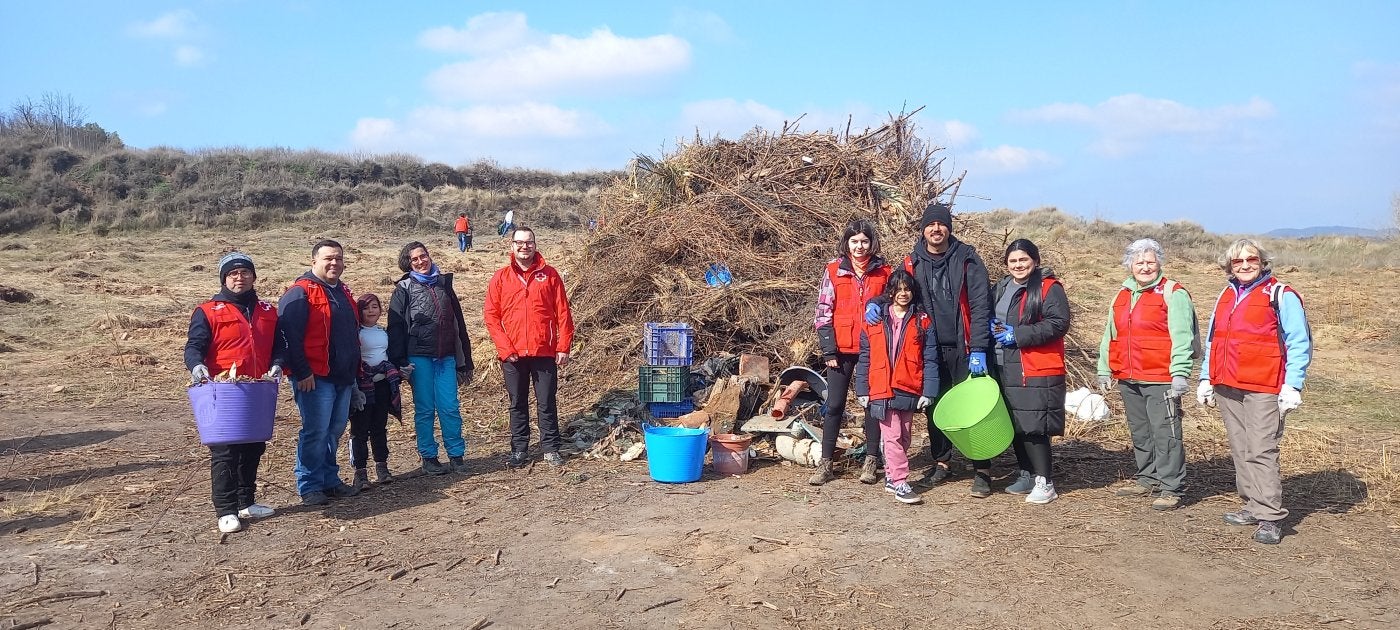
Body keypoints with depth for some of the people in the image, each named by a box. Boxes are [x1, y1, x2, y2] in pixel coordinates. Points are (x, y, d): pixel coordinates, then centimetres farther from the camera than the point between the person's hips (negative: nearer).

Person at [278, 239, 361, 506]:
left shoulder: (343, 292, 17)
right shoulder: (300, 293, -10)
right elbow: (289, 335, -17)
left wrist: (354, 371, 23)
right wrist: (302, 373, -20)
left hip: (343, 378, 8)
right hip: (315, 378, -8)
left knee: (335, 430, 14)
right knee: (315, 431, -5)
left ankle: (330, 479, 25)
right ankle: (309, 487, 5)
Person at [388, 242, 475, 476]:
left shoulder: (444, 283, 13)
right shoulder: (404, 288, 2)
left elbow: (459, 322, 15)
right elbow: (395, 327, -2)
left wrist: (465, 360, 12)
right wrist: (400, 361, -10)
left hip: (446, 357, 3)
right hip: (419, 357, -2)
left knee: (450, 408, 0)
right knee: (425, 409, 3)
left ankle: (457, 456, 8)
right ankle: (428, 458, 12)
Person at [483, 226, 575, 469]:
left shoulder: (549, 275, 2)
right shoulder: (501, 278, 3)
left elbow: (563, 314, 1)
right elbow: (491, 316, 1)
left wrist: (563, 347, -4)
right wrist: (505, 348, -7)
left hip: (545, 353, -1)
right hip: (513, 355, 1)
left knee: (547, 403, 5)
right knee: (517, 404, 10)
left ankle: (550, 449, 16)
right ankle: (519, 449, 19)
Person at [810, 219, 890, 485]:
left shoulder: (883, 272, 3)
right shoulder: (834, 271, 1)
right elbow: (823, 312, 1)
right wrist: (828, 350, -5)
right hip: (842, 348, 0)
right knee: (834, 405, 2)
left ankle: (871, 461, 18)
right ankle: (825, 463, 9)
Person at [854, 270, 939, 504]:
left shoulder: (922, 322, 4)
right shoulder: (875, 321, 5)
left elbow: (930, 360, 1)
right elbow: (864, 359, 7)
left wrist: (928, 392, -5)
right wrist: (862, 391, 4)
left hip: (909, 391, 2)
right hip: (882, 391, -2)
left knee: (904, 437, 11)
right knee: (893, 437, -5)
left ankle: (891, 476, 24)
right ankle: (900, 484, -3)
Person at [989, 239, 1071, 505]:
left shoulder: (1049, 288, -7)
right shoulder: (1001, 289, 16)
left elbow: (1059, 323, -16)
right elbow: (989, 316, 27)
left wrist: (1017, 335, -17)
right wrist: (993, 327, 2)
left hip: (1037, 371, -7)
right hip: (1006, 368, 7)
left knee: (1034, 426, -9)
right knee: (1015, 425, 12)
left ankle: (1044, 482, 0)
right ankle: (1026, 474, 24)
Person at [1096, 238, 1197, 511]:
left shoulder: (1173, 293, -6)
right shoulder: (1123, 295, 16)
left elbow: (1181, 337, -14)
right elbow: (1110, 336, 22)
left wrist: (1179, 373, -21)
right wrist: (1104, 370, 19)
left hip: (1160, 379, -7)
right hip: (1128, 379, 7)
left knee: (1165, 434, -6)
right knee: (1140, 433, 17)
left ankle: (1171, 488, 1)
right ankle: (1147, 479, 30)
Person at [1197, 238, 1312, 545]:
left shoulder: (1280, 295, -2)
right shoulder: (1226, 296, 17)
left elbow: (1300, 343, -6)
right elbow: (1213, 340, 23)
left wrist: (1292, 385, -13)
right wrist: (1206, 378, 17)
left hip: (1263, 390, -7)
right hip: (1227, 388, 7)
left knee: (1261, 452, -10)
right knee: (1240, 450, 10)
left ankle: (1270, 517, -7)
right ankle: (1252, 507, 18)